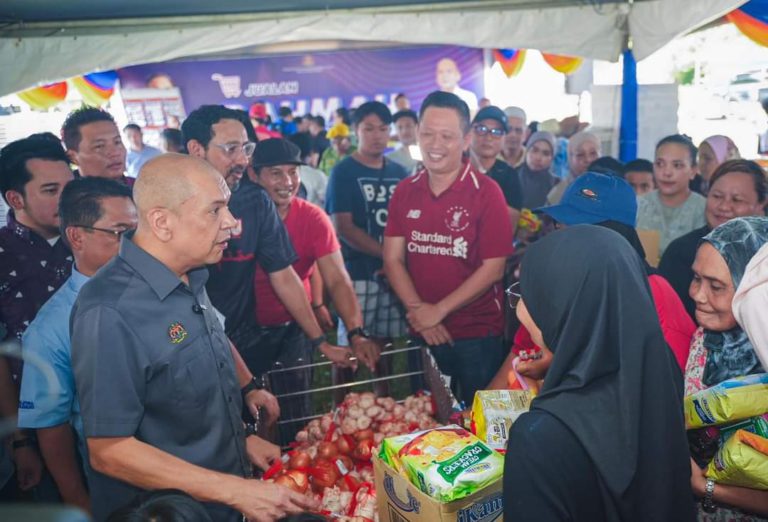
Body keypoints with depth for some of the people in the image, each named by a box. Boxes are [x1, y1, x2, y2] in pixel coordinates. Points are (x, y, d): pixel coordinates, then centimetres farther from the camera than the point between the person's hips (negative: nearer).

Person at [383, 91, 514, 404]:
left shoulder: (486, 192, -10)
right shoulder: (405, 192, 3)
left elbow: (492, 269, -13)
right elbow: (393, 260, 1)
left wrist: (439, 310, -14)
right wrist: (418, 309, -12)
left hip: (477, 334, -4)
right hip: (423, 333, 4)